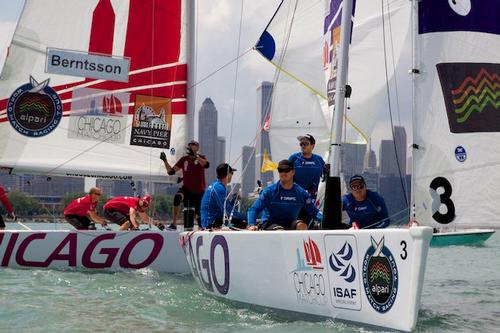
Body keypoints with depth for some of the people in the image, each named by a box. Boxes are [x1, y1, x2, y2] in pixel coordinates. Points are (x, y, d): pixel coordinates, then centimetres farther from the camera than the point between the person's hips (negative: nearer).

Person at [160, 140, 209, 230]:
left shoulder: (201, 158, -2)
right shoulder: (184, 159, 3)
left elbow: (206, 165, -28)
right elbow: (171, 171, 1)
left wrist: (195, 156, -38)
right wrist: (165, 161, -13)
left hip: (199, 191, -1)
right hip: (187, 188, 1)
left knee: (197, 214, 4)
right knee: (177, 197, -32)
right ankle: (174, 224, -31)